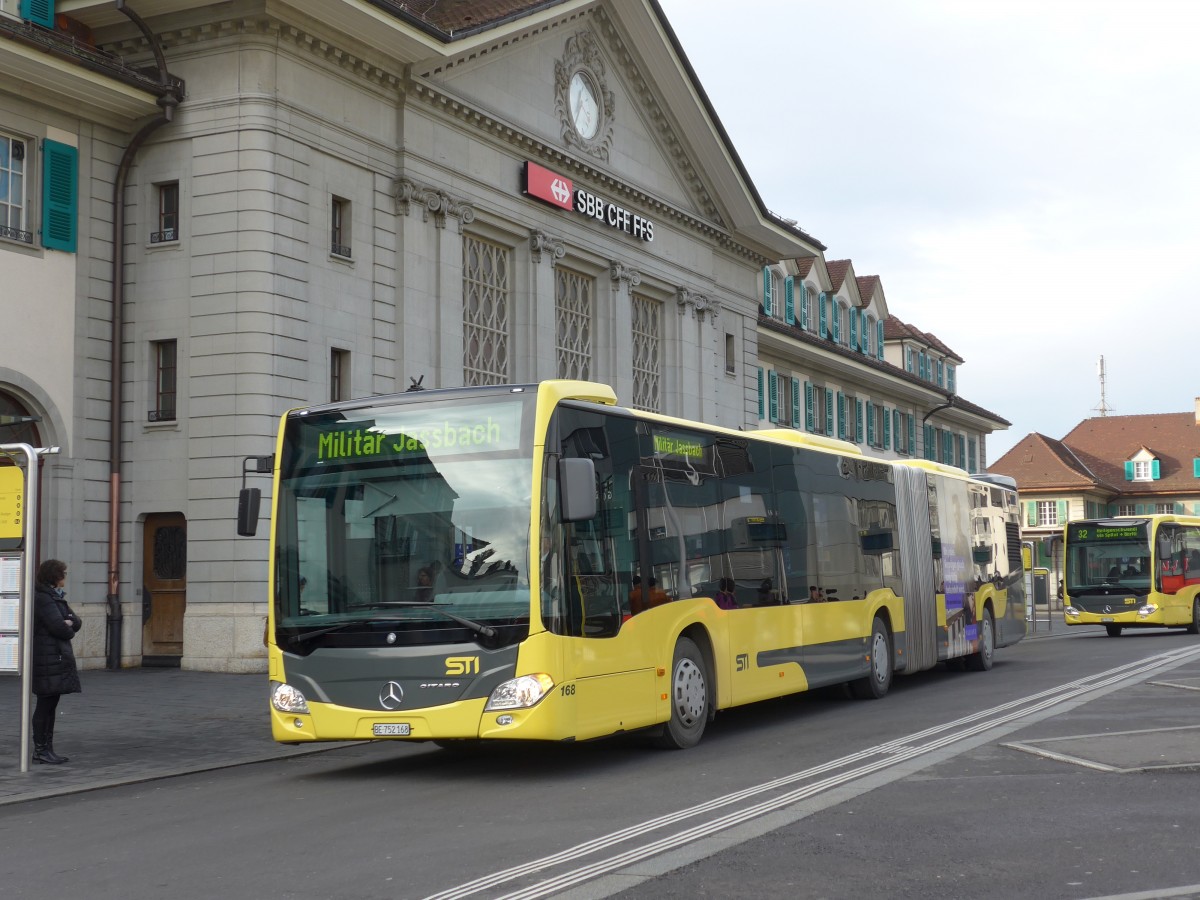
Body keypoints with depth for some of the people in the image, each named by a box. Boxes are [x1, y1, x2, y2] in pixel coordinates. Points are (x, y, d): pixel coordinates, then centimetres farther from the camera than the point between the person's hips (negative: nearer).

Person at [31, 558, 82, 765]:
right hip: (47, 658, -10)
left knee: (51, 704, 11)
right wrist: (70, 631, -1)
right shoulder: (42, 598, -14)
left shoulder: (55, 597, 17)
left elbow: (77, 622, 13)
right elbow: (57, 627, -22)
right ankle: (40, 750, 1)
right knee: (46, 704, -4)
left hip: (57, 658, 10)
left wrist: (69, 622, -10)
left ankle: (47, 748, 15)